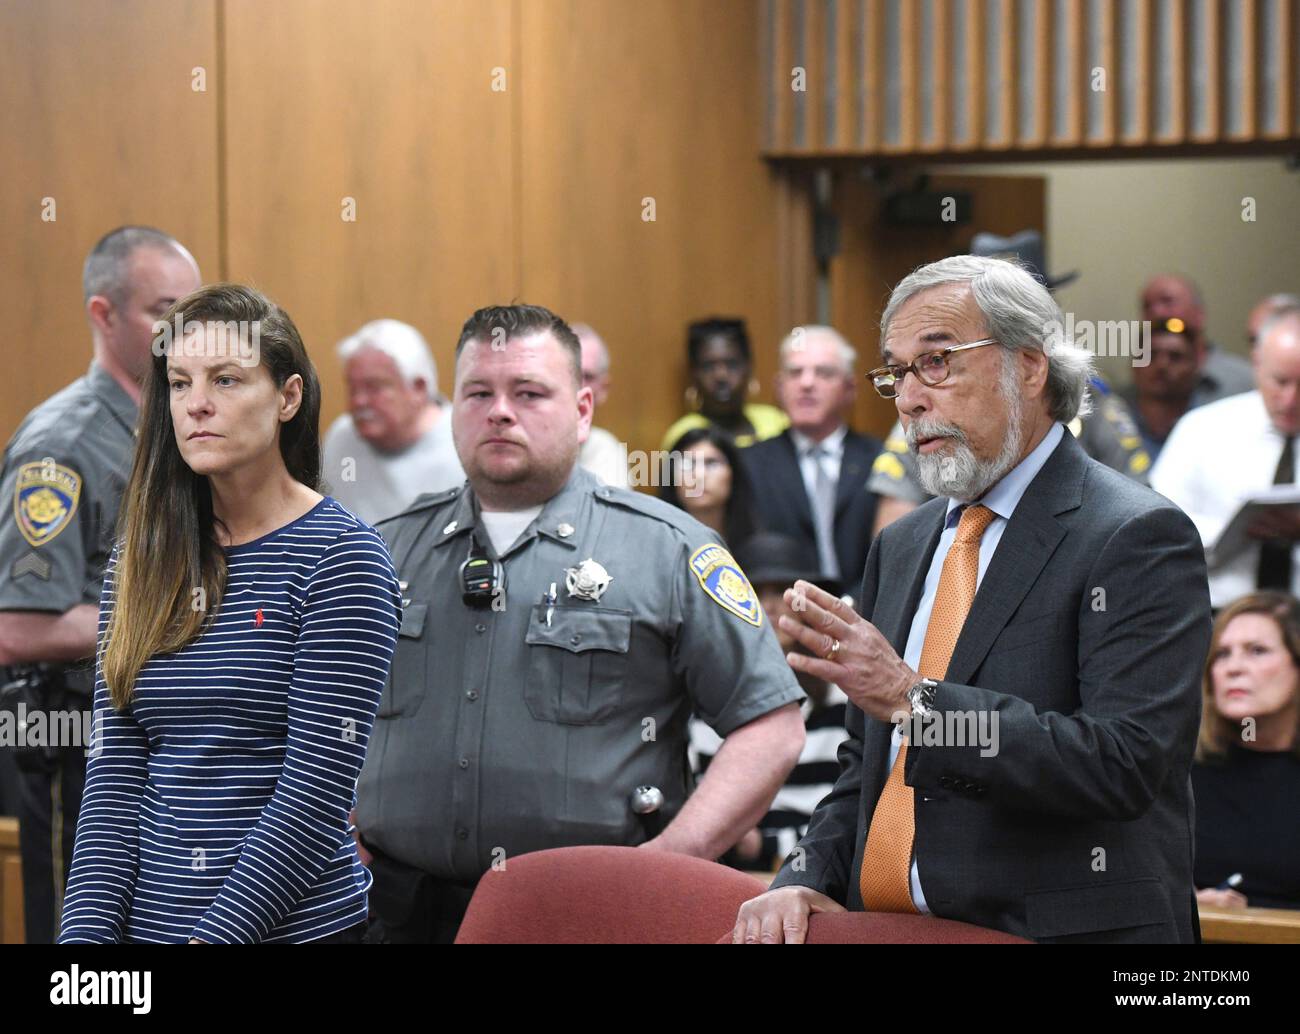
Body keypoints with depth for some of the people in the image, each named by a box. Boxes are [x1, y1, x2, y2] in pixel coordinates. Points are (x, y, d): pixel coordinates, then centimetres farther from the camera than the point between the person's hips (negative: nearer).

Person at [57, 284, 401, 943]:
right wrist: (86, 934, -11)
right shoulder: (138, 564, 7)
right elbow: (113, 776, 2)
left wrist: (213, 935, -20)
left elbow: (318, 789, -14)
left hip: (297, 925, -4)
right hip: (146, 925, 4)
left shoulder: (341, 559, -8)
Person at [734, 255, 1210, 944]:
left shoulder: (1137, 538, -9)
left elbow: (1125, 763, -20)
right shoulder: (901, 546, 15)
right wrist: (808, 879, -1)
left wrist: (914, 701, -24)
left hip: (1065, 927, -6)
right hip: (886, 929, 6)